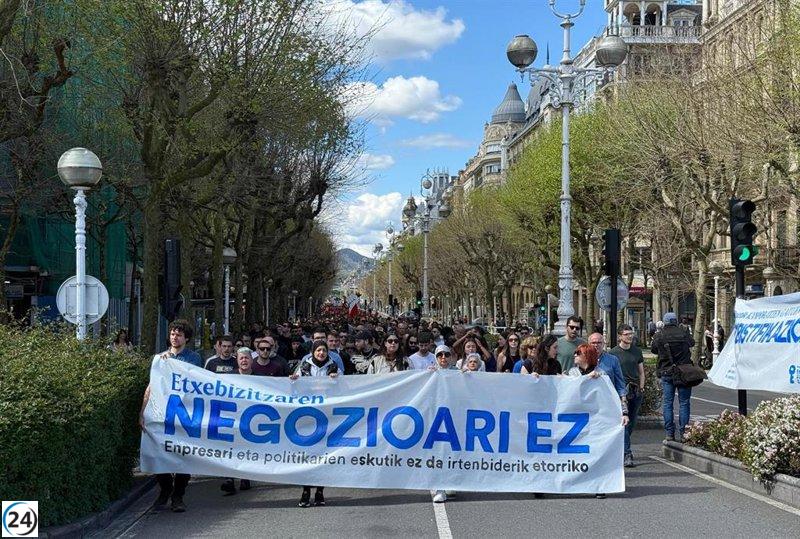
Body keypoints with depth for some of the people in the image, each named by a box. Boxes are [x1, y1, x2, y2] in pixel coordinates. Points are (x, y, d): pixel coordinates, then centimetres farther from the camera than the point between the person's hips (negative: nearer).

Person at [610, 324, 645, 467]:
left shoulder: (637, 351, 12)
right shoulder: (613, 353, -2)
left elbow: (641, 372, 18)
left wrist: (641, 388, 7)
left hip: (636, 391, 5)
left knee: (632, 422, 10)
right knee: (623, 422, -11)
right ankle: (627, 454, -13)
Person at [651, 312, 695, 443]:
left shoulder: (659, 336, -3)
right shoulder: (683, 333, -4)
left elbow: (653, 350, 11)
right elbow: (692, 343, 14)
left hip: (666, 373, 1)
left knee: (668, 403, 7)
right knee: (684, 403, 4)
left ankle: (669, 433, 6)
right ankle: (682, 432, 0)